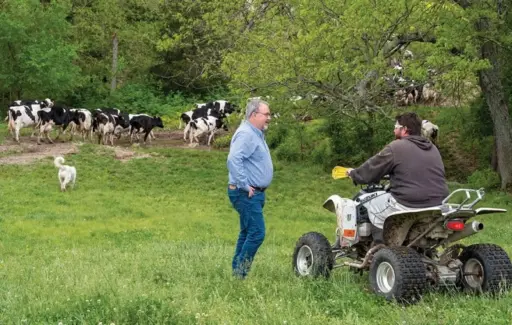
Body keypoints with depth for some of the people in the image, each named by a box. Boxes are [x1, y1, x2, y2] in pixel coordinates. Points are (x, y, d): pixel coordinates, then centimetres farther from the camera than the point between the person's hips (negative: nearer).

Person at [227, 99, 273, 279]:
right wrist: (245, 186, -26)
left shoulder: (256, 134, 16)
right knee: (256, 234, -13)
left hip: (255, 193, 11)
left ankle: (236, 272, 18)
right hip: (247, 194, -11)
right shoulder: (246, 134, -17)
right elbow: (233, 159, -30)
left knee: (247, 233, 13)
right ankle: (240, 273, -8)